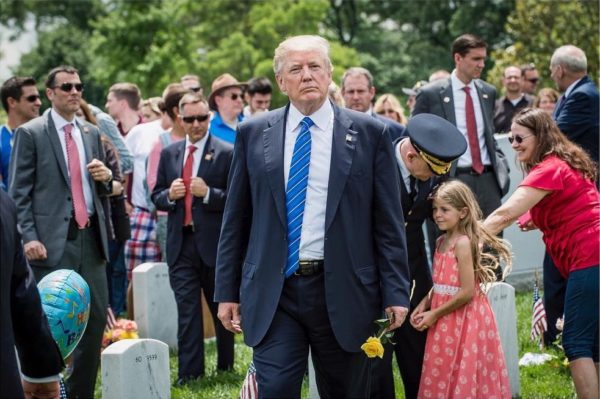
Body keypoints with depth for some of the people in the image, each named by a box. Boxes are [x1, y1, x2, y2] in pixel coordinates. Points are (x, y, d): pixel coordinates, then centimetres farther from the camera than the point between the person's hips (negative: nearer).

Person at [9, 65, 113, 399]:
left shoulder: (91, 133, 15)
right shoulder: (30, 133, -1)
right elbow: (19, 192, -5)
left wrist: (106, 176, 0)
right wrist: (29, 237, -14)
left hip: (90, 238, 5)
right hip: (52, 242, -5)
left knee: (96, 318, 5)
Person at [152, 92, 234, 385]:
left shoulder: (226, 153, -3)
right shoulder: (169, 154, 10)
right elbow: (156, 196, 14)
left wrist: (208, 193, -21)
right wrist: (169, 195, -8)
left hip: (214, 243, -3)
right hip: (181, 243, 3)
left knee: (221, 308, 12)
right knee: (186, 309, -1)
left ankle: (225, 365, 27)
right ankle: (189, 371, 0)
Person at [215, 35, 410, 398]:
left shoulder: (369, 134, 2)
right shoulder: (254, 134, 6)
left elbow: (389, 222, 2)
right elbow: (235, 219, 10)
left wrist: (395, 292, -3)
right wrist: (227, 291, 7)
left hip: (343, 292, 0)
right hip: (273, 293, 1)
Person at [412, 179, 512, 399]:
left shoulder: (463, 243, -17)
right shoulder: (442, 241, 9)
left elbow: (467, 292, -20)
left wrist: (435, 314, -14)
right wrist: (424, 304, 0)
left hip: (463, 320, -9)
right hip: (445, 322, 9)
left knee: (463, 378, -1)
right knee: (442, 379, 13)